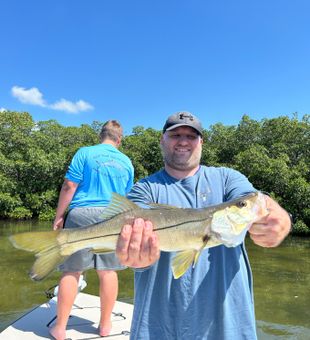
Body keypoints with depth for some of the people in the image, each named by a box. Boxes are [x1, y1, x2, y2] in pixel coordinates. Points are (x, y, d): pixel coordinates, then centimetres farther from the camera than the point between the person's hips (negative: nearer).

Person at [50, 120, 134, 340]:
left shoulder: (85, 153, 1)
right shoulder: (126, 162, 12)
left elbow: (69, 186, -5)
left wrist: (59, 215, 2)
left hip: (81, 214, -2)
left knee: (71, 271, 5)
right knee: (108, 271, 9)